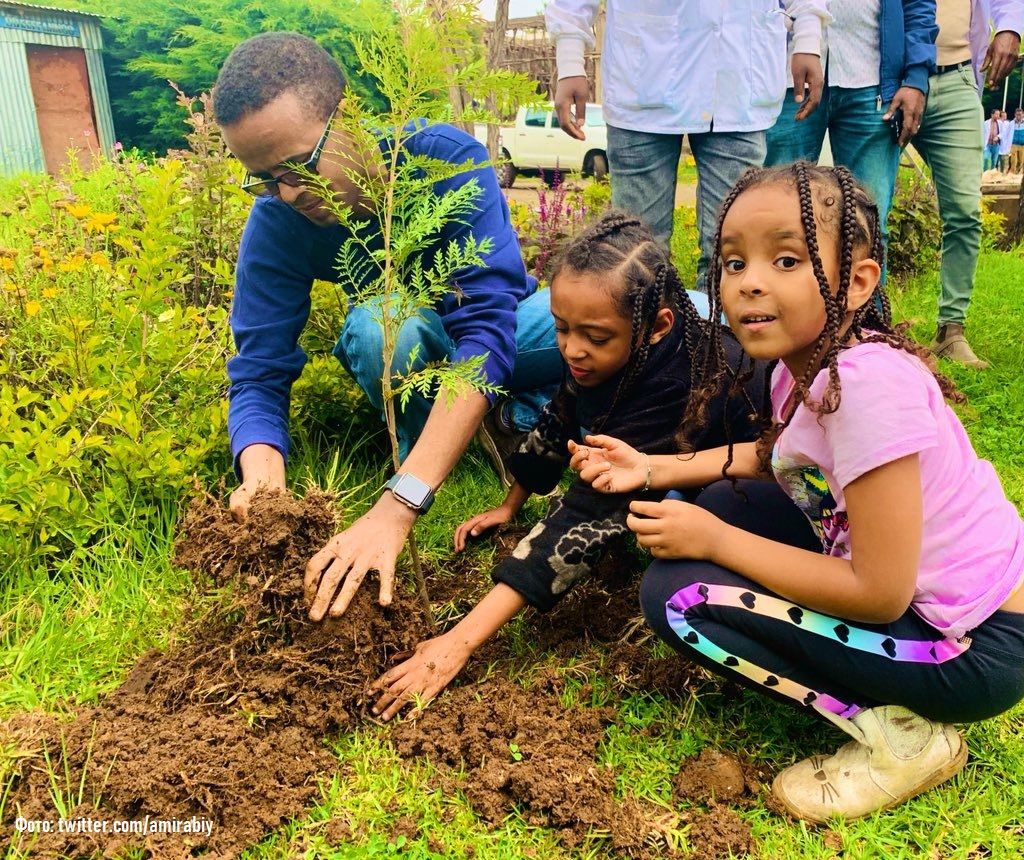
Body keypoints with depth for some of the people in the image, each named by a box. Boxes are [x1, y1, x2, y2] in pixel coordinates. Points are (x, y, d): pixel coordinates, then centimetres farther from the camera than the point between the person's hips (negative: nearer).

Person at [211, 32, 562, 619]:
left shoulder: (447, 158, -31)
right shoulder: (275, 224, -22)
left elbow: (486, 327, -41)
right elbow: (258, 376, -22)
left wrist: (397, 508, -51)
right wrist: (262, 479, -46)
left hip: (499, 333, -1)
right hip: (409, 349, 2)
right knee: (376, 322, -36)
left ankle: (521, 413, -6)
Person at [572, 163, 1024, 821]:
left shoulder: (867, 382, -28)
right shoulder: (805, 357, -2)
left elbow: (879, 593, -26)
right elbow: (778, 455, 19)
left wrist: (716, 541, -18)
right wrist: (653, 469, 7)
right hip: (904, 587, 9)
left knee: (678, 595, -15)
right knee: (718, 506, 10)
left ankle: (899, 734, -5)